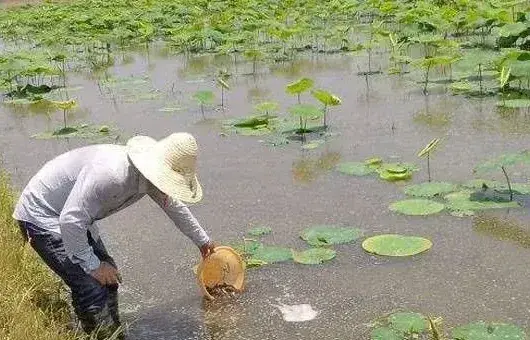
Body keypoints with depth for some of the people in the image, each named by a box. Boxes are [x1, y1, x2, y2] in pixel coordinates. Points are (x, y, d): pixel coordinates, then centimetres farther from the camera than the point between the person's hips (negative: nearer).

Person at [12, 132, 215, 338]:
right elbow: (70, 220, -35)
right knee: (91, 287, -17)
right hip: (40, 215, -9)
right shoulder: (111, 173, -37)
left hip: (72, 215, 9)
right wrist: (92, 265, -24)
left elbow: (174, 206, 13)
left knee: (108, 279, 10)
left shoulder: (150, 176, -7)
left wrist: (202, 240, 26)